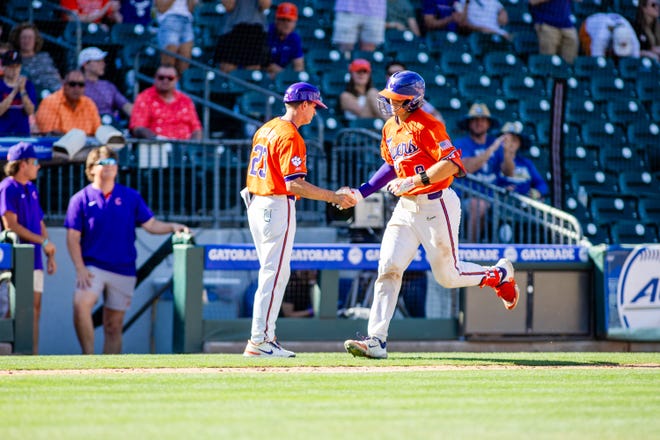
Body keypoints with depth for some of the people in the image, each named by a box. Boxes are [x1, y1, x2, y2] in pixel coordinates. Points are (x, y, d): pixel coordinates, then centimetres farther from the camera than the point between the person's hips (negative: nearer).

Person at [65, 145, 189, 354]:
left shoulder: (130, 197, 9)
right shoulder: (81, 199, 2)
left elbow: (150, 224, 8)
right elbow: (73, 237, 0)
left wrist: (172, 227, -11)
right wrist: (80, 269, -10)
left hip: (123, 269, 2)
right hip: (93, 266, -2)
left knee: (114, 325, 5)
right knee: (81, 304, -28)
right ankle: (89, 357, -23)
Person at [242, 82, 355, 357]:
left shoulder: (265, 130, 14)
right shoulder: (290, 136, -15)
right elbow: (294, 184, -22)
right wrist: (334, 197, -20)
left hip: (255, 204, 10)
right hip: (277, 207, -10)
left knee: (272, 273, 16)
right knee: (275, 274, -7)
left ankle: (264, 337, 16)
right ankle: (259, 342, -10)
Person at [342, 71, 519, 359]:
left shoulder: (427, 125, -15)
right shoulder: (390, 128, 11)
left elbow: (452, 163, -26)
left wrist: (412, 181, -30)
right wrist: (360, 193, 17)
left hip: (436, 206, -7)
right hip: (405, 208, 7)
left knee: (448, 275, 1)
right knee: (388, 268, -6)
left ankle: (500, 275, 29)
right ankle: (376, 340, -9)